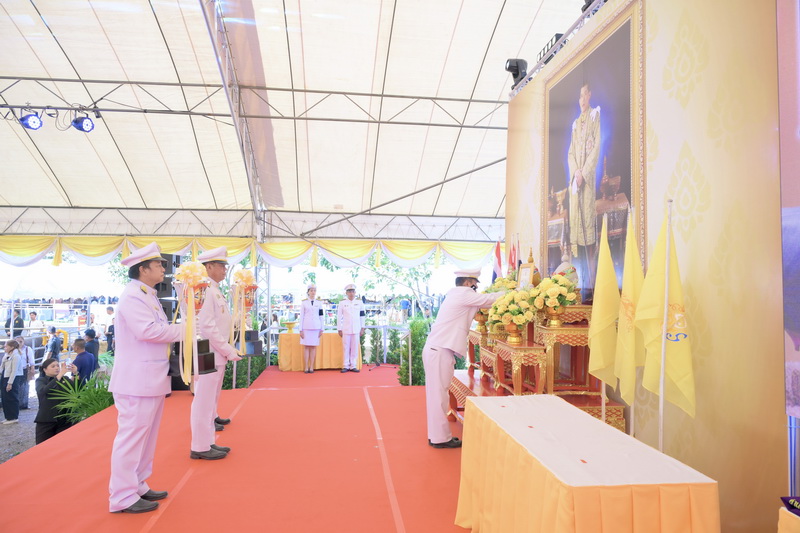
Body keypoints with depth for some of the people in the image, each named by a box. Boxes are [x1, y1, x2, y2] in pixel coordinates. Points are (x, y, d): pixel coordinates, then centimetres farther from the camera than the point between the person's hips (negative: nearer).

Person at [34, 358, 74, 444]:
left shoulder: (65, 379, 9)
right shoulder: (40, 380, 2)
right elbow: (43, 390, -21)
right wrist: (60, 375, -28)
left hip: (64, 420, 2)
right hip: (46, 421, -2)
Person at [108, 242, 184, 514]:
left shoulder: (148, 295, 17)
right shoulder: (132, 295, -15)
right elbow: (148, 330, -25)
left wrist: (177, 329, 0)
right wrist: (184, 329, -14)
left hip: (151, 378, 10)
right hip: (137, 379, -10)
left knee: (145, 436, 17)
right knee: (132, 436, -2)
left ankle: (137, 486, 29)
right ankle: (123, 497, 9)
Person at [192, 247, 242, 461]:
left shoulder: (215, 291, 14)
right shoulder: (204, 290, -16)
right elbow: (207, 327, -22)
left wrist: (227, 350, 11)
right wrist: (229, 351, -17)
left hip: (217, 354, 10)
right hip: (208, 355, -10)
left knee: (210, 399, 16)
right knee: (204, 401, -1)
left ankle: (207, 442, 26)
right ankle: (200, 447, 9)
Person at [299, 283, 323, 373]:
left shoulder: (319, 303, 8)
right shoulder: (303, 303, 4)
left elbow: (321, 316, 10)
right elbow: (301, 316, 3)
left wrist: (321, 329, 6)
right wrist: (301, 330, -2)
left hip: (316, 327, 1)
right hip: (306, 327, -1)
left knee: (313, 347, 2)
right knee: (306, 347, 0)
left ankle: (311, 367, 8)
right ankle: (306, 368, 5)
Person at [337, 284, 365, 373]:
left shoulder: (359, 303, 7)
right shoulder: (342, 303, 3)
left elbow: (362, 316, 10)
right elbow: (339, 317, 3)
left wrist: (362, 328, 6)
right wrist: (339, 329, 0)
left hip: (356, 329, 1)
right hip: (346, 329, -1)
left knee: (355, 348, 3)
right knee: (346, 348, 1)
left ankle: (353, 366, 10)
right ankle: (345, 366, 9)